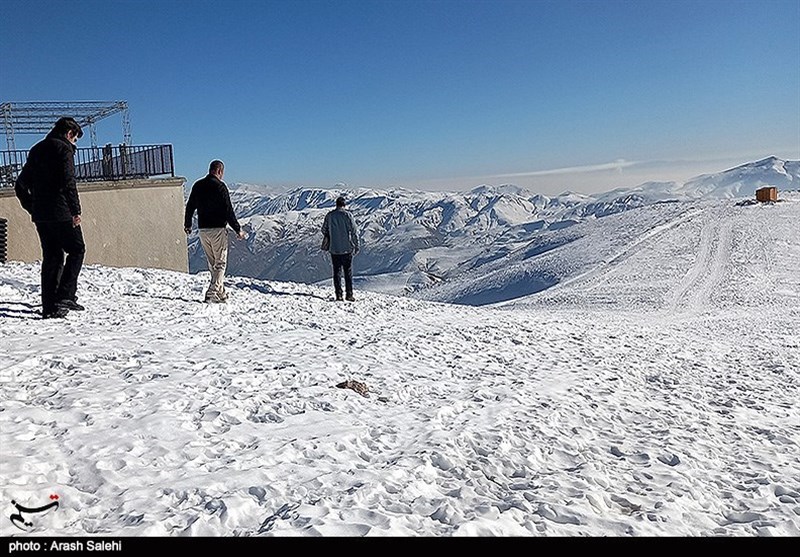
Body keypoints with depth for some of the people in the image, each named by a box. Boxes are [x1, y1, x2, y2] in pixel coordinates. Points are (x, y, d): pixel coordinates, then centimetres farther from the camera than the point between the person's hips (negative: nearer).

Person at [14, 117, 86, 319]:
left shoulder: (36, 150, 20)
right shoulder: (63, 148, -4)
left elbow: (20, 185, 21)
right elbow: (68, 182, -18)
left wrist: (32, 208, 20)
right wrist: (76, 210, -17)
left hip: (40, 216, 7)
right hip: (61, 213, -7)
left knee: (51, 257, 10)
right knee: (76, 250, 4)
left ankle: (49, 306, 8)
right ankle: (65, 296, -8)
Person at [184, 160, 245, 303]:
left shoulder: (198, 185, 10)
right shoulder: (219, 186, -11)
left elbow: (190, 206, 19)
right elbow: (228, 210, -14)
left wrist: (187, 224, 34)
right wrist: (238, 229, -7)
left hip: (202, 230, 7)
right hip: (217, 229, -7)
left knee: (212, 264, 15)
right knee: (220, 264, 0)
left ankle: (221, 293, 19)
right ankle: (212, 293, -9)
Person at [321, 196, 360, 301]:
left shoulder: (329, 216, 0)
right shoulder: (348, 215, -8)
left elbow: (324, 230, 10)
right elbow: (354, 232, -7)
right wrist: (356, 246, 1)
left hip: (334, 249, 2)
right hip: (347, 249, -2)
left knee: (337, 272, 8)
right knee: (348, 272, 6)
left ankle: (338, 295, 5)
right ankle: (349, 294, 5)